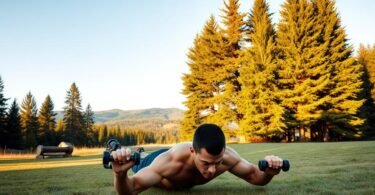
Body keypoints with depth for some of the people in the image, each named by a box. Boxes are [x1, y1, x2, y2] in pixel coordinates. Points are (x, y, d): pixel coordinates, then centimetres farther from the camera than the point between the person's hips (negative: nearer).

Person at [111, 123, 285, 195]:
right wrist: (120, 174, -69)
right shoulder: (169, 162, -52)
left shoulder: (228, 156, -42)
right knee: (136, 167, 35)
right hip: (153, 165, -3)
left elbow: (256, 177, -25)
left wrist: (268, 173, -47)